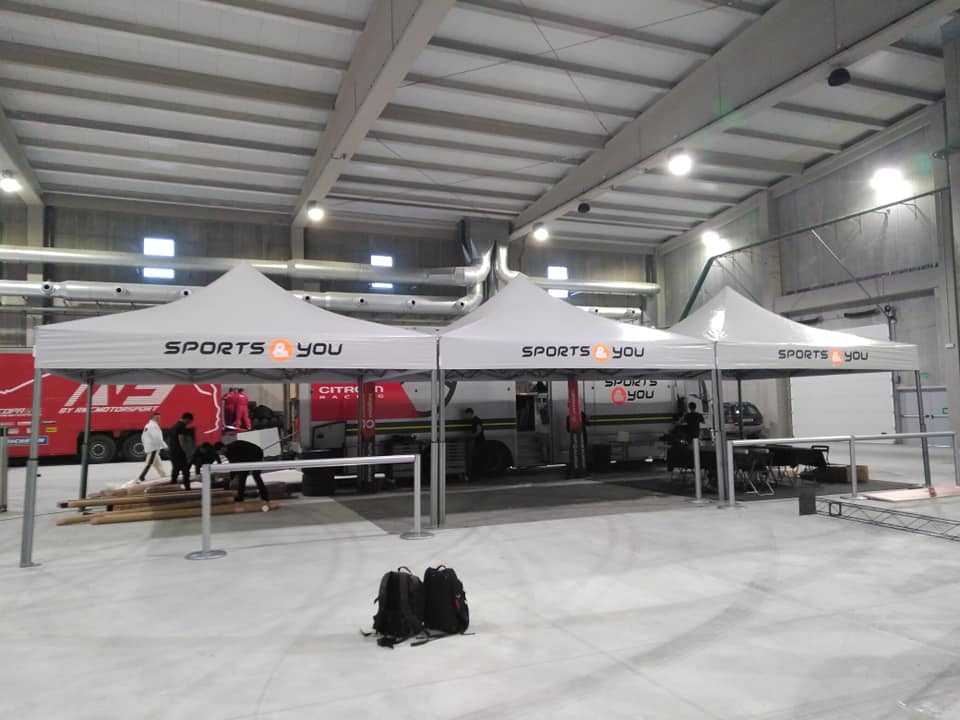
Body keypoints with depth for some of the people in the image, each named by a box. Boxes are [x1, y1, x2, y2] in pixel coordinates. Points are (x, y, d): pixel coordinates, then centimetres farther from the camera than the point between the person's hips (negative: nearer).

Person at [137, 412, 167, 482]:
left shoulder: (147, 425, 16)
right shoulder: (153, 425, -15)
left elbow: (143, 437, 22)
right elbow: (157, 438, -22)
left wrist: (145, 447, 27)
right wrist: (164, 446, -18)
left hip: (148, 448, 10)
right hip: (153, 448, -10)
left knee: (158, 464, 14)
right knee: (149, 464, -8)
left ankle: (163, 477, 19)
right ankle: (140, 478, -9)